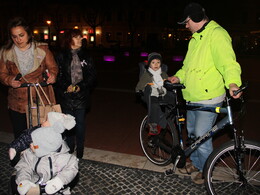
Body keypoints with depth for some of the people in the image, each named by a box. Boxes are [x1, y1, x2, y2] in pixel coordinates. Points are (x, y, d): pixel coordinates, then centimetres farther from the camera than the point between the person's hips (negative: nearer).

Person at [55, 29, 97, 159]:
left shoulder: (86, 55, 5)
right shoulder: (61, 56, 3)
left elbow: (92, 75, 2)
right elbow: (57, 75, 0)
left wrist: (80, 86, -11)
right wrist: (66, 86, -15)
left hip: (81, 94, 0)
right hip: (66, 95, 0)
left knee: (80, 123, 6)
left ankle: (80, 151, 21)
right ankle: (69, 149, 25)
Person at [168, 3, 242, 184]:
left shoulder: (217, 34, -14)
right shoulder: (196, 38, 17)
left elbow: (227, 61, -28)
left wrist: (233, 82, -44)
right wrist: (179, 76, 6)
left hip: (208, 97, -9)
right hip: (193, 97, 10)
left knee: (202, 136, -3)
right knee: (192, 132, 20)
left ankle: (205, 170, 21)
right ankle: (195, 163, 39)